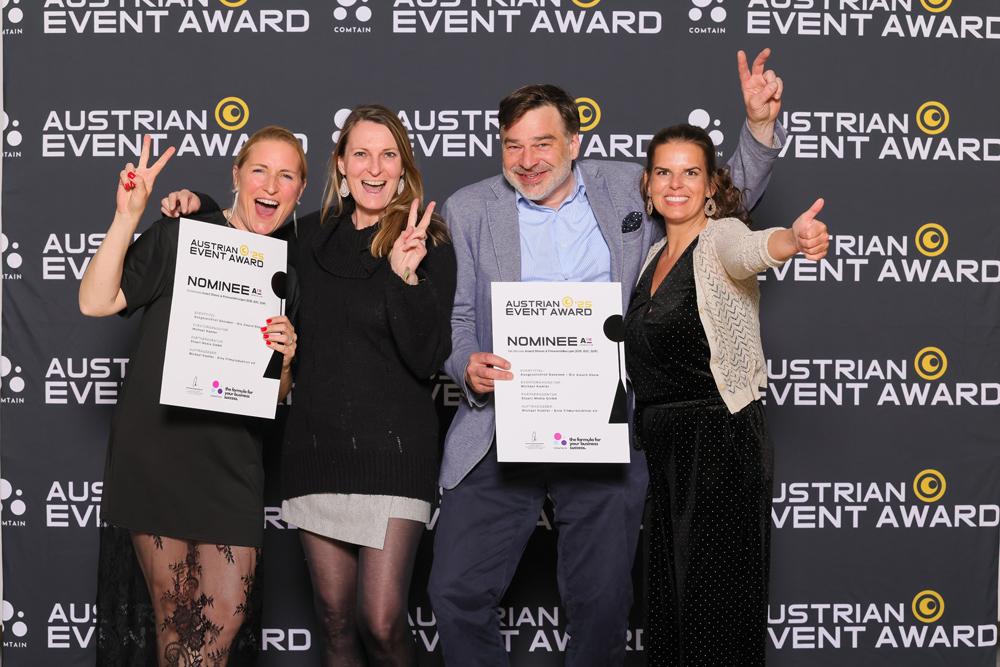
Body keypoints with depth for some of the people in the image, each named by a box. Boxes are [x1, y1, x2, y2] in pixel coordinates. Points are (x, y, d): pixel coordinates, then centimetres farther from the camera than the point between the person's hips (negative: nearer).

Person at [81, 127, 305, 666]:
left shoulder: (287, 272, 13)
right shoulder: (180, 237, -1)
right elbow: (96, 301, -13)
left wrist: (284, 360, -6)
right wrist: (127, 218, -21)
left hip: (233, 460, 4)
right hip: (157, 451, -4)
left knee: (226, 618, -1)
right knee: (174, 614, 4)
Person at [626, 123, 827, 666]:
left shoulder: (721, 236, -9)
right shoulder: (655, 257, 14)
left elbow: (750, 249, -34)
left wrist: (794, 239, -55)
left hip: (721, 443, -8)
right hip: (663, 448, 8)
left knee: (716, 605, -5)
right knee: (671, 600, 13)